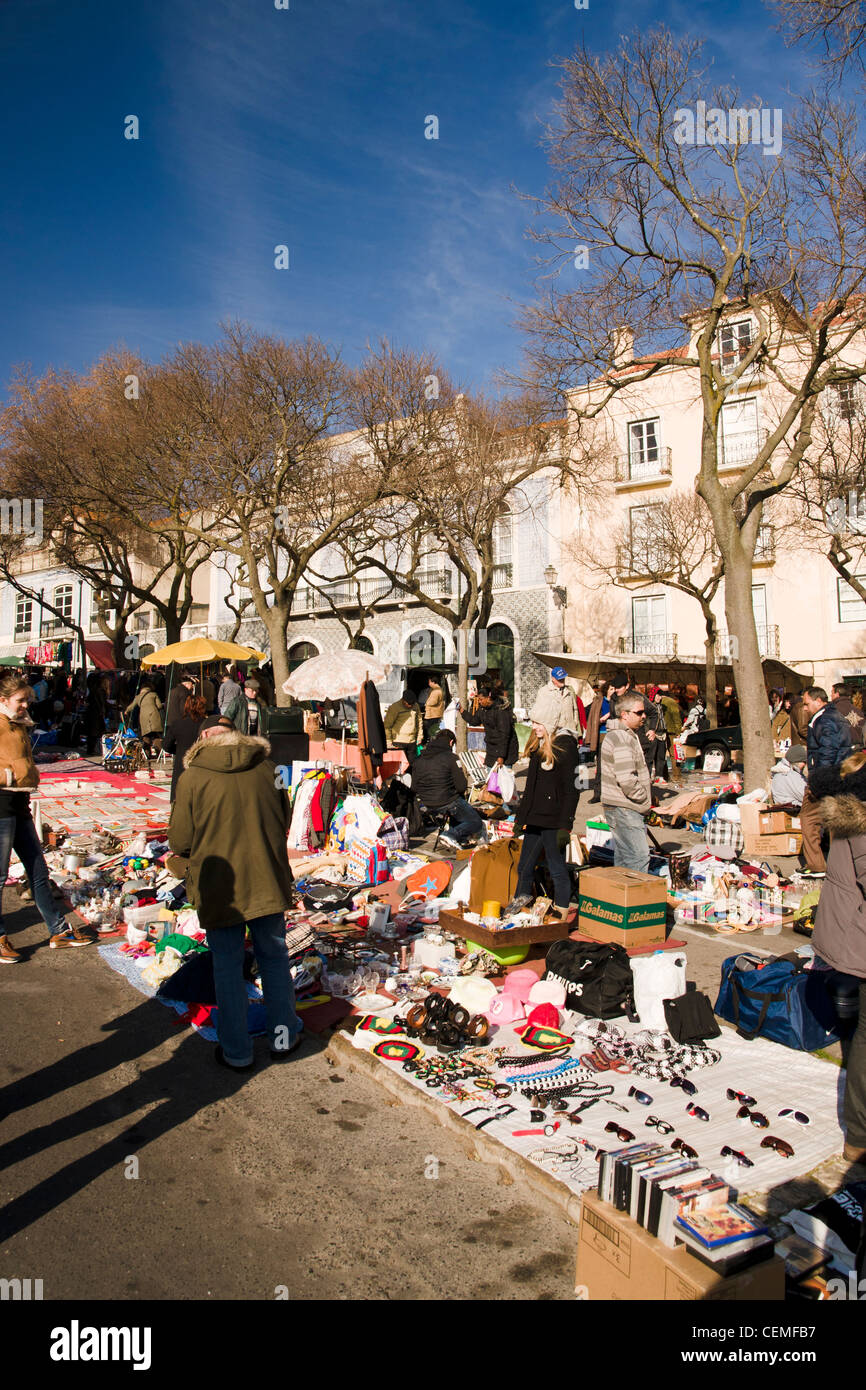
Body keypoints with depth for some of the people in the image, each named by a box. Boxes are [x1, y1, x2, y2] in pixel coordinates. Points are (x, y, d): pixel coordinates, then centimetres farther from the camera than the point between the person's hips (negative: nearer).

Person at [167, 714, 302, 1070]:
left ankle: (236, 1052, 20)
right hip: (267, 883, 3)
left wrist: (188, 866, 13)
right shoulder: (266, 769, -2)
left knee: (227, 967, 10)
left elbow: (179, 841, -8)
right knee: (274, 957, 18)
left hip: (218, 889, -3)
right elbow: (284, 821, 10)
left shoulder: (193, 778, -12)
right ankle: (284, 1036, 28)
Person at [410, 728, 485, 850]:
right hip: (447, 802, -7)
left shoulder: (418, 759, 4)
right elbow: (462, 786, -15)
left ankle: (459, 839, 24)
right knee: (476, 823, 10)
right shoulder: (451, 757, -13)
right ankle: (452, 835, -15)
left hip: (427, 804, 7)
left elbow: (414, 787, 6)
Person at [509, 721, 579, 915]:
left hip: (552, 819, -7)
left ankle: (561, 910, 14)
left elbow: (571, 789, -14)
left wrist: (565, 825, -17)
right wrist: (521, 815, 20)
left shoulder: (565, 745, -11)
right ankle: (522, 895, 33)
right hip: (534, 817, 8)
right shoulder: (538, 746, 13)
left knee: (556, 866, 2)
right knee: (524, 865, 13)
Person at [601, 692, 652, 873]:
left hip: (622, 809, 11)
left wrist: (645, 800, 16)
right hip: (623, 810, -11)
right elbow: (626, 780, -24)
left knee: (623, 857, 14)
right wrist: (645, 799, -10)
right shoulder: (621, 739, -17)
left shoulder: (628, 734, 17)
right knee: (639, 857, -12)